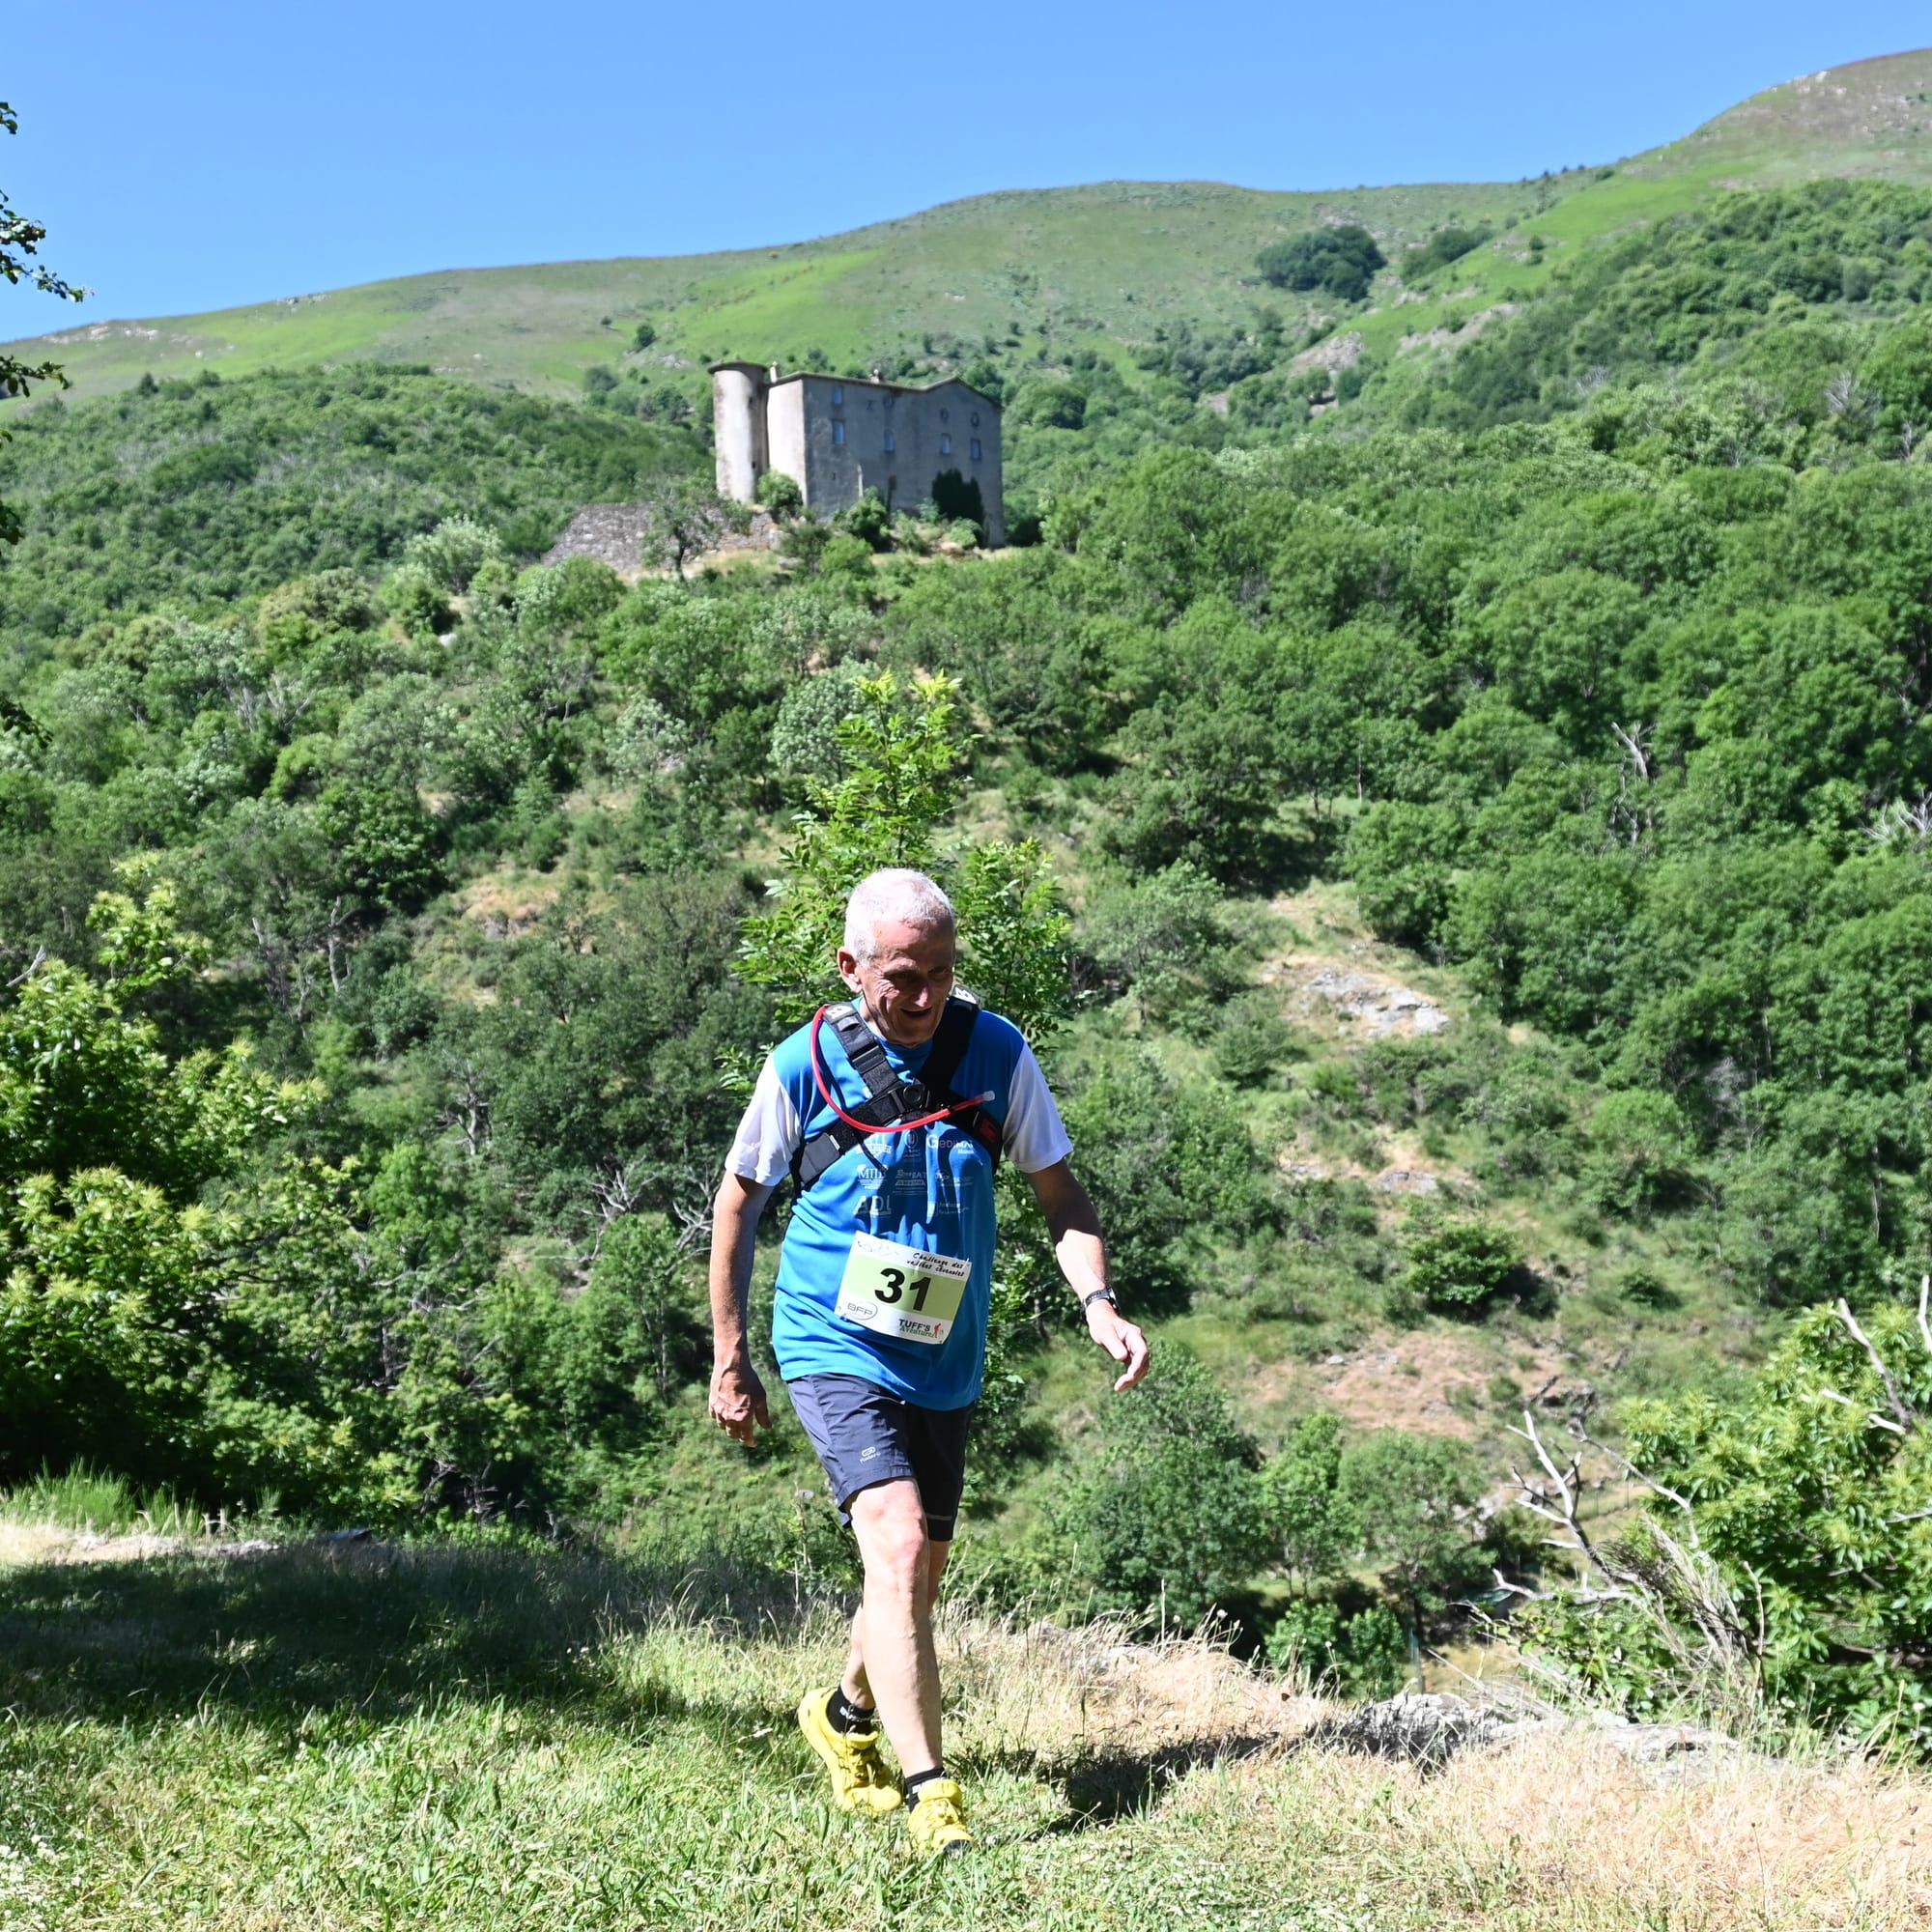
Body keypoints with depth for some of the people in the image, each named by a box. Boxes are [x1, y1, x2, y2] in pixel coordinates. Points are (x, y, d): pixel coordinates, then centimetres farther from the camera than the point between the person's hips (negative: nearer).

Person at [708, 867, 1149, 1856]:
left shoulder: (997, 1052, -6)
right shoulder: (803, 1064, -11)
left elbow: (1059, 1189, 1)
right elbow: (739, 1200, 2)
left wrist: (1097, 1301, -16)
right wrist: (729, 1359, 4)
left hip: (945, 1362, 4)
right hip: (837, 1349, -4)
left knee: (919, 1571, 16)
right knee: (896, 1547, -22)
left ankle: (845, 1715, 45)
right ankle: (931, 1800, -18)